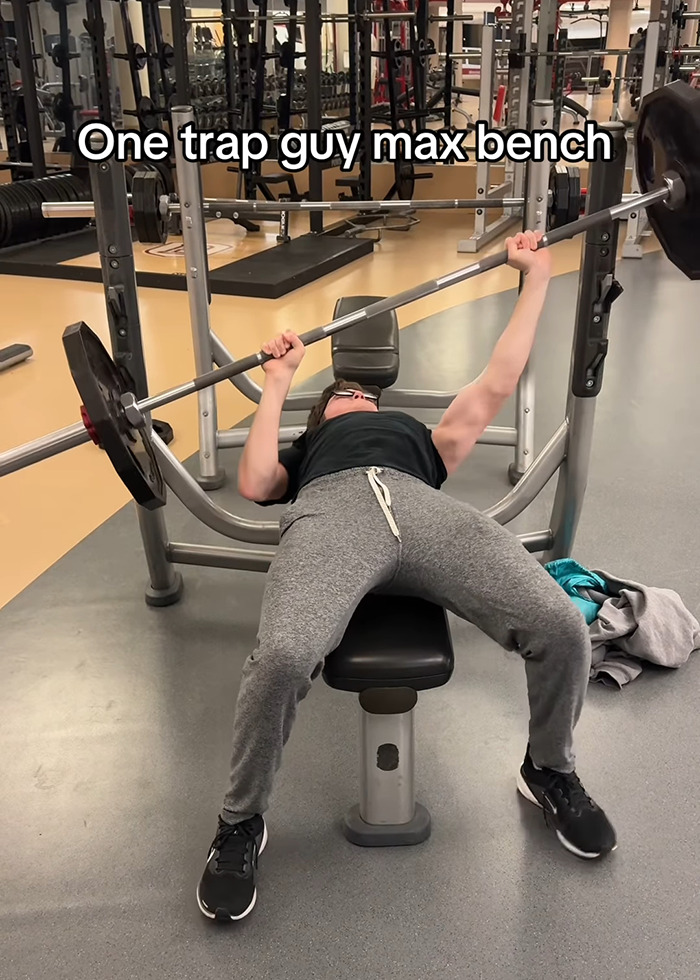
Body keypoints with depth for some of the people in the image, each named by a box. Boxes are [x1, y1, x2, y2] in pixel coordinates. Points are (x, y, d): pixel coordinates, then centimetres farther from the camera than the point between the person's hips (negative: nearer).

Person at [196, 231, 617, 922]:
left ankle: (550, 774, 10)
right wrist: (277, 382, 25)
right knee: (283, 657, -35)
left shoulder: (421, 437, 44)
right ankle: (241, 823, -5)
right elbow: (254, 484, 18)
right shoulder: (304, 450, 40)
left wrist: (535, 278, 40)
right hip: (331, 508, -1)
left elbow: (496, 385, 36)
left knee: (563, 628, -23)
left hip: (423, 505, 2)